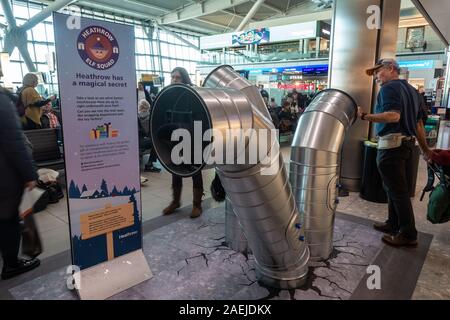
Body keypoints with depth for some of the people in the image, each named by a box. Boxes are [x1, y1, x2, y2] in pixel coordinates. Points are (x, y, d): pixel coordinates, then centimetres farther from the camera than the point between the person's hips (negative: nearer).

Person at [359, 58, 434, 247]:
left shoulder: (389, 88, -9)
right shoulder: (411, 90, 19)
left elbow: (393, 116, -25)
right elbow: (419, 123, 20)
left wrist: (365, 117, -27)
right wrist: (425, 149, 24)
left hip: (392, 144, -10)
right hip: (408, 143, 10)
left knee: (397, 190, -3)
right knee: (395, 187, 17)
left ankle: (408, 234, 5)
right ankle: (393, 224, 27)